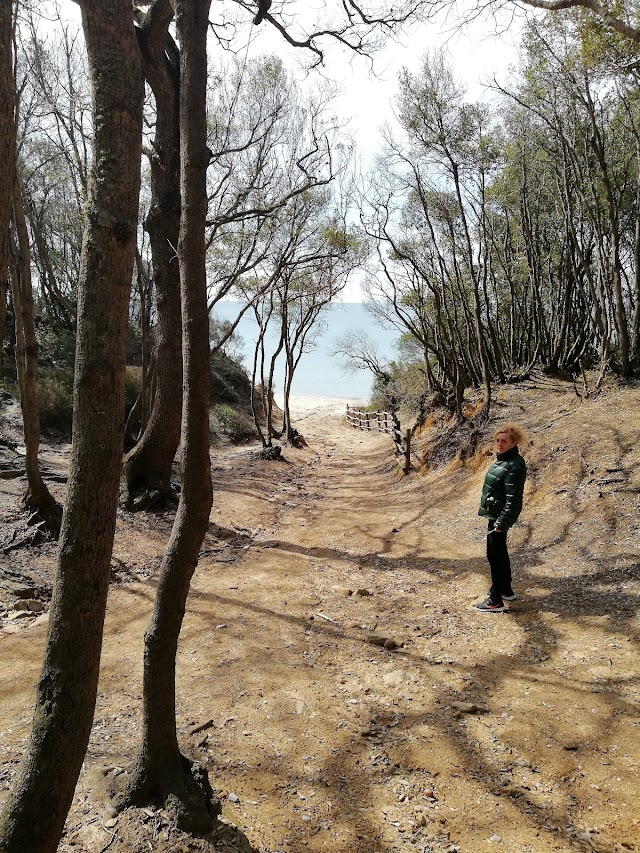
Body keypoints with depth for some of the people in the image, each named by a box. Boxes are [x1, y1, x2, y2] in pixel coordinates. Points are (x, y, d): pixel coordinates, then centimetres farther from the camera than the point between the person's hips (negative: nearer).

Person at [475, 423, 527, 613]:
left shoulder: (514, 466, -23)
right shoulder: (502, 459, 8)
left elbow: (512, 500, -24)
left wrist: (501, 523, -22)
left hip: (500, 516, -10)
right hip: (495, 513, 10)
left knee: (495, 555, -2)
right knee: (500, 553, 21)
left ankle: (496, 601, 7)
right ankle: (506, 590, 37)